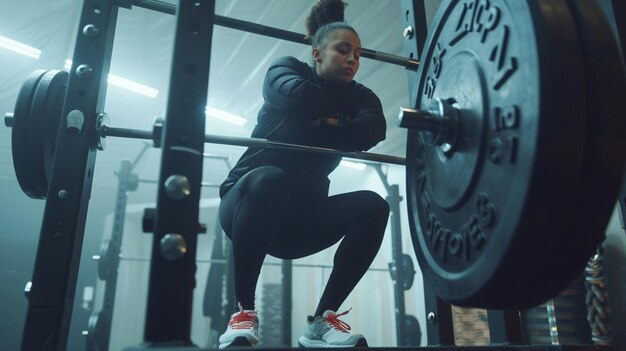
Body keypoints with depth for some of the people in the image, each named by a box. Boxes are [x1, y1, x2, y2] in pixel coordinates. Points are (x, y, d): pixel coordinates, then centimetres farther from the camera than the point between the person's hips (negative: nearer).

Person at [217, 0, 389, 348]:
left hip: (302, 216, 4)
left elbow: (373, 130, -15)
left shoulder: (358, 95, 7)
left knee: (373, 206, -19)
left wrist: (321, 124, -17)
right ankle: (245, 312, -22)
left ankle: (323, 319, -14)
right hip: (248, 202, -3)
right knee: (268, 180, -37)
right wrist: (341, 108, -10)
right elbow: (298, 97, -25)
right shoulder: (287, 70, -1)